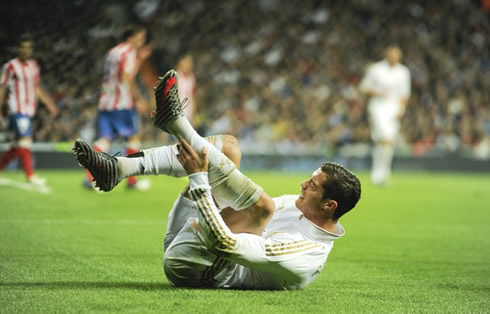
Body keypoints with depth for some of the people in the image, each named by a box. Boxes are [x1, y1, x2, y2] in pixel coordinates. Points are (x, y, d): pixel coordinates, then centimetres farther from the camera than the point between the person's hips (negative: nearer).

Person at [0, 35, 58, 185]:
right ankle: (30, 175, -8)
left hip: (30, 110, 7)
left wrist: (49, 103, 13)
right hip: (17, 109, -7)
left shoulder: (34, 65, 12)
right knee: (24, 141, -12)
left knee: (17, 145, 9)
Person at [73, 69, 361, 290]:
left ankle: (174, 120, -25)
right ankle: (119, 168, -14)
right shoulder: (297, 204, 6)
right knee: (228, 146, 2)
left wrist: (199, 177, -31)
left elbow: (227, 243, -33)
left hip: (186, 266, -10)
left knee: (261, 204, -31)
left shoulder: (307, 253, -24)